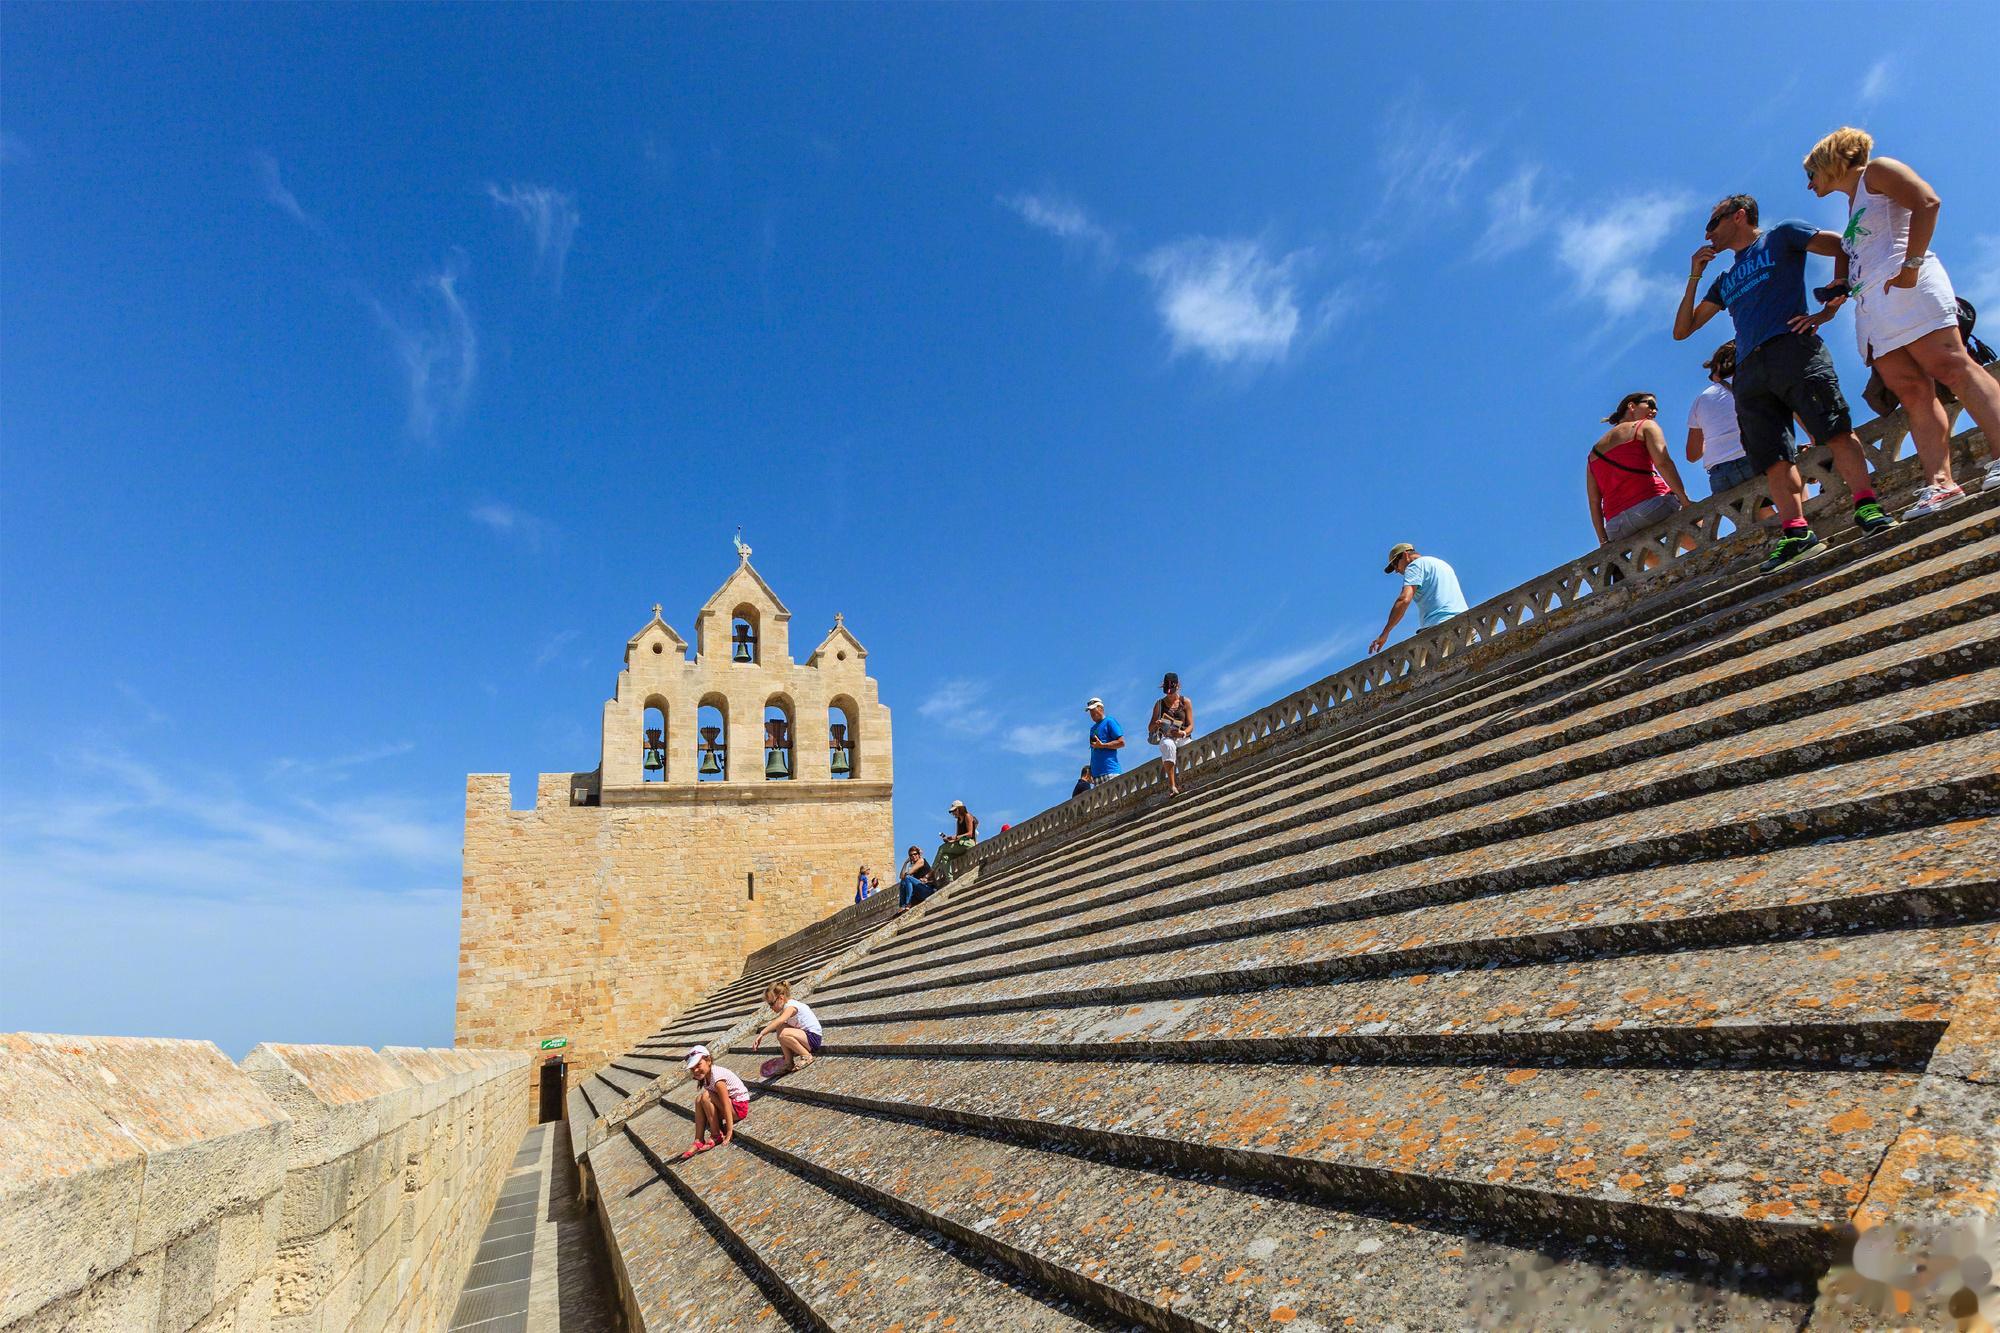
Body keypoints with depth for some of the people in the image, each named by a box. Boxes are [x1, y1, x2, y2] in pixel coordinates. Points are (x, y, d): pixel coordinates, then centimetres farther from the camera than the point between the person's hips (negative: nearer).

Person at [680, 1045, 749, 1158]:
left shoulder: (717, 1077, -25)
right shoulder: (705, 1076, 1)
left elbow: (726, 1106, -27)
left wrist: (729, 1132, -27)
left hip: (740, 1106, -9)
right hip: (730, 1103, 9)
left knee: (706, 1097, -23)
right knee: (699, 1100, -6)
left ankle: (717, 1136, -10)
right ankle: (699, 1141, -7)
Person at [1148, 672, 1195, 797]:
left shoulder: (1185, 702, 10)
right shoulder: (1159, 704, 12)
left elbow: (1191, 725, 3)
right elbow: (1150, 729, 12)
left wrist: (1183, 733, -20)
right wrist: (1156, 725, -13)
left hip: (1183, 739, 1)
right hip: (1166, 739, -1)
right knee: (1168, 745, -38)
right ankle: (1172, 785, -48)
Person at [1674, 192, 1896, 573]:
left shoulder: (1780, 237, 17)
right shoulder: (1725, 281, 33)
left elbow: (1844, 247, 6)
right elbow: (1681, 330, 31)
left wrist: (1829, 309, -3)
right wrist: (1695, 276, 24)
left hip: (1792, 347, -5)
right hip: (1749, 371, 5)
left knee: (1836, 429, -18)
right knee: (1774, 457, -9)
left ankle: (1866, 506, -22)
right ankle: (1796, 532, -16)